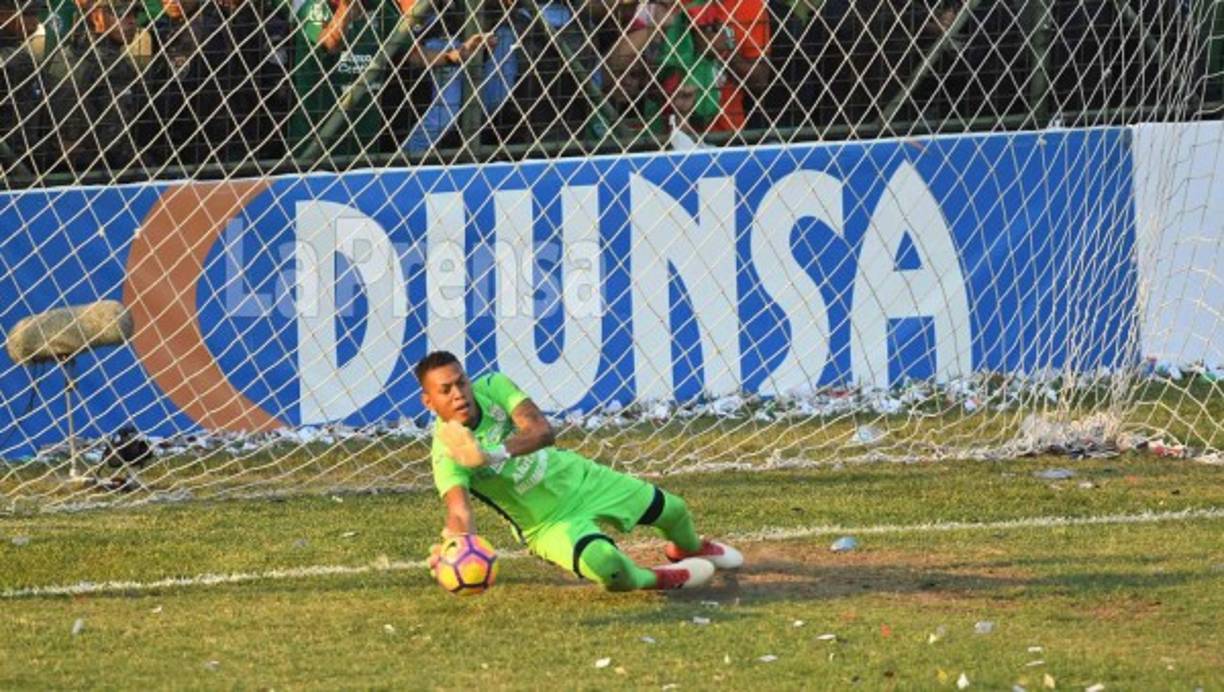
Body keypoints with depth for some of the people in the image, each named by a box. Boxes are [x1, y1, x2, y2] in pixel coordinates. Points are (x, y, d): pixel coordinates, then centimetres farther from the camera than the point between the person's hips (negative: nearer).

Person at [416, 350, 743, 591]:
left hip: (576, 476, 4)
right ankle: (654, 580, 4)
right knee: (602, 561, -33)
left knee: (672, 510, 17)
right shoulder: (447, 456, -27)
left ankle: (689, 548, 57)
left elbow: (542, 430, -33)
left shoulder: (492, 387, -18)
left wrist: (490, 455, -51)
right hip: (551, 524, -4)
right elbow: (459, 510, -43)